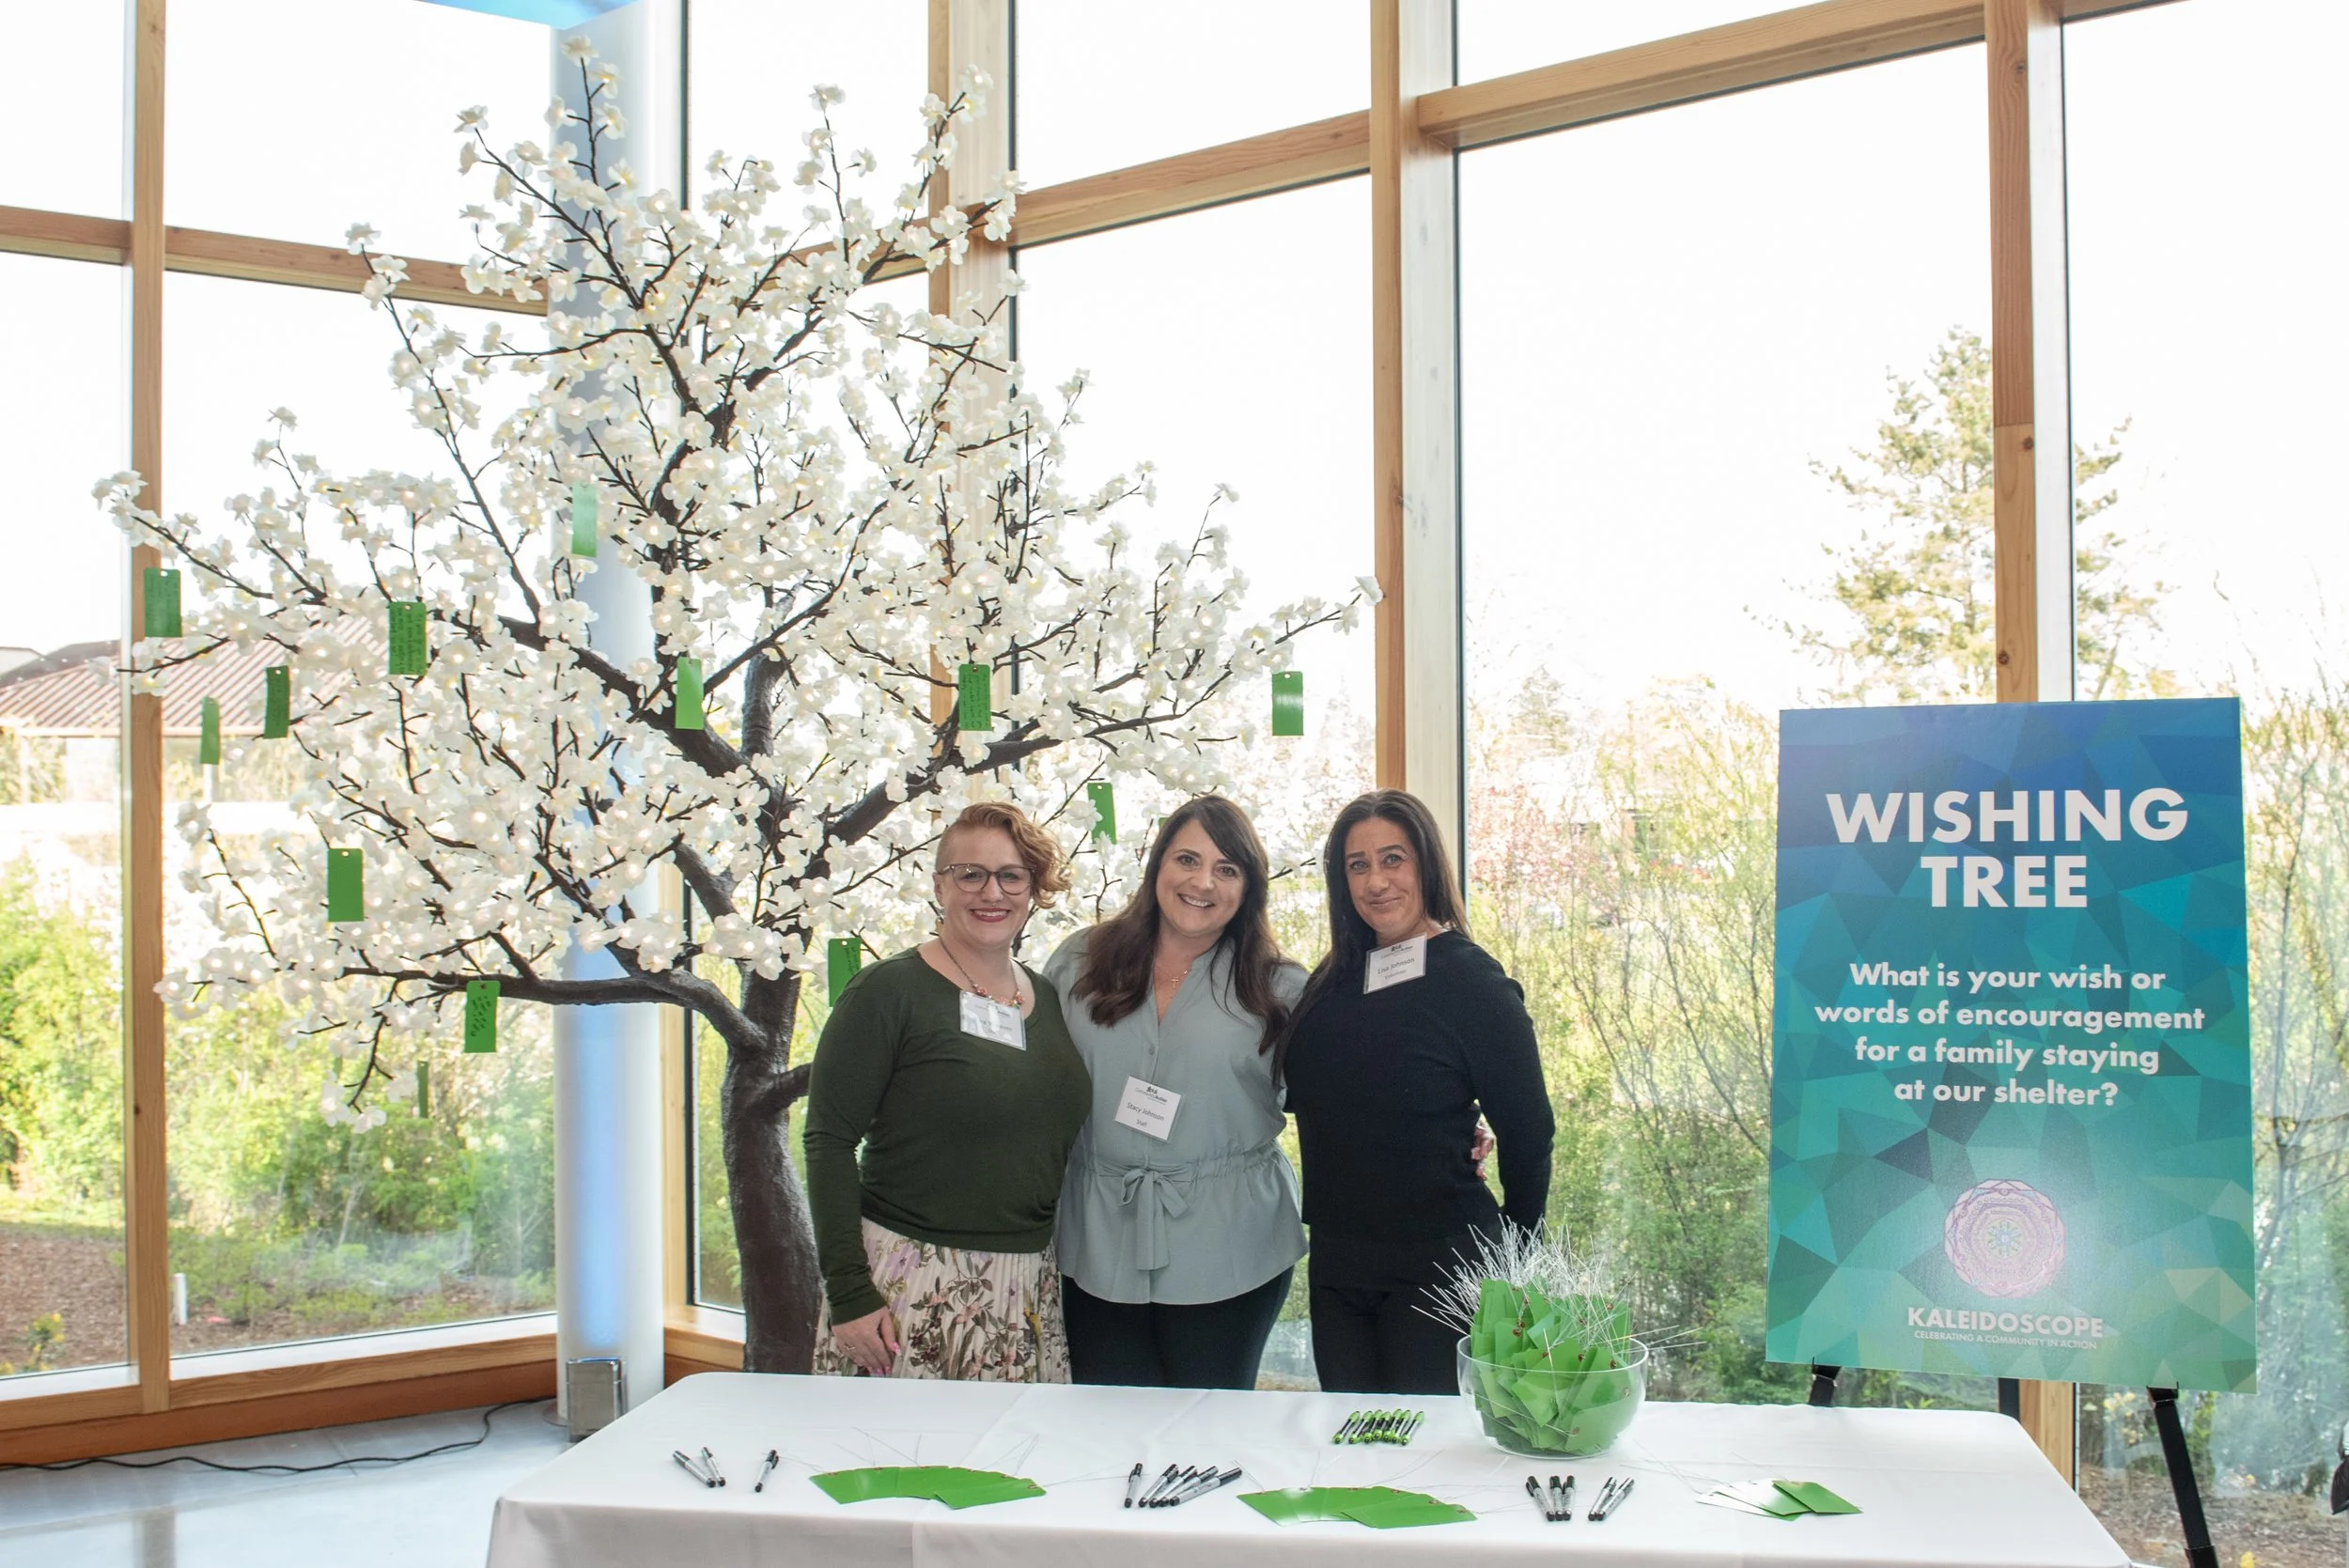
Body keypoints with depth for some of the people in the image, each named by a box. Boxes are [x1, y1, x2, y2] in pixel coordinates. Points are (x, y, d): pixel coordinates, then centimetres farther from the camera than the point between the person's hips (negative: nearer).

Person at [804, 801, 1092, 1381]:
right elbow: (829, 1142, -9)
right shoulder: (887, 992, -6)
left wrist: (1071, 1264, 12)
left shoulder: (1049, 1001, 11)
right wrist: (848, 1292, -14)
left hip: (1029, 1287, 5)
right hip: (910, 1283, -5)